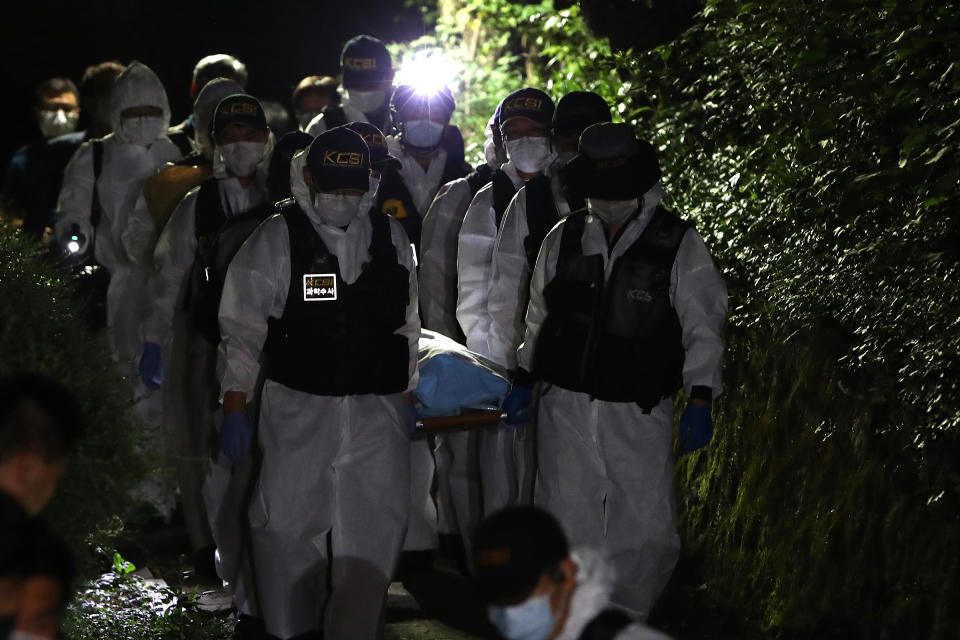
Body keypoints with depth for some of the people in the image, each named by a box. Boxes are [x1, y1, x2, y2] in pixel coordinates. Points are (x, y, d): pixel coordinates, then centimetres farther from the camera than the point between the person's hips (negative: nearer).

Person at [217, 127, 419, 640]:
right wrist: (234, 410, -3)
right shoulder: (275, 239, -3)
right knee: (287, 528, 1)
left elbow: (407, 324, 17)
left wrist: (408, 396, 17)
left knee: (374, 534, 1)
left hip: (377, 411, 3)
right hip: (298, 410, -2)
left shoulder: (391, 237, 8)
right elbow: (242, 329, -1)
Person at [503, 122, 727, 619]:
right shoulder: (563, 240, 9)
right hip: (565, 408, 2)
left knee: (648, 533, -4)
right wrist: (522, 382, 19)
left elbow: (702, 326, -2)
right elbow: (539, 317, 20)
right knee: (569, 526, 2)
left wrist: (699, 401, -9)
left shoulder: (679, 245, -1)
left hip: (639, 414, -2)